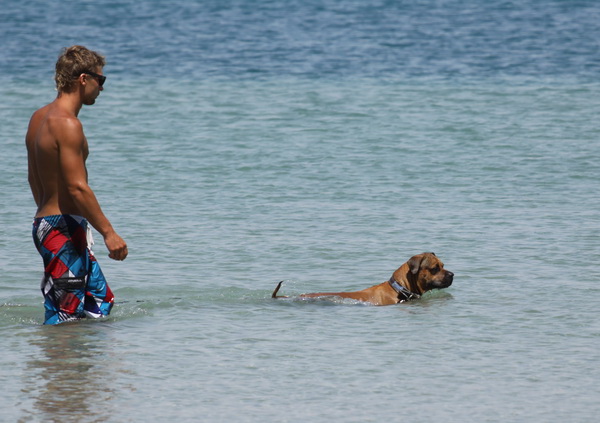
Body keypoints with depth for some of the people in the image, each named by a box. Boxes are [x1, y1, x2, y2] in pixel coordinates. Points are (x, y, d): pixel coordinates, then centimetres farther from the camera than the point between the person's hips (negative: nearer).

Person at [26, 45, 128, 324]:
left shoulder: (39, 118, 13)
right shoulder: (67, 124, -17)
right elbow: (77, 188, -22)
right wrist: (108, 232, -20)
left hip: (45, 224, 10)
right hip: (64, 230, -10)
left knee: (100, 299, 15)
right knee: (64, 314, -8)